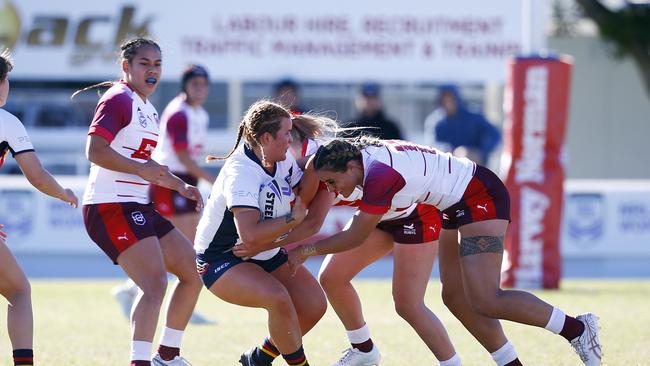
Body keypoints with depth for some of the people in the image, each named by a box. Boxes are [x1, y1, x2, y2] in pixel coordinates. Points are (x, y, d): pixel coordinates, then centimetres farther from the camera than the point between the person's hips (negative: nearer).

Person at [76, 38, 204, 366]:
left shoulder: (148, 109, 21)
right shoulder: (119, 100, -10)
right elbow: (95, 150, -22)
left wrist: (180, 186, 23)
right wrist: (142, 169, -24)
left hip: (140, 209, 10)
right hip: (111, 207, -10)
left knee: (194, 272, 13)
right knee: (155, 283, -23)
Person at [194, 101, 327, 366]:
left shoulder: (284, 160, -4)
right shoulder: (240, 173, -30)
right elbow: (250, 236, -40)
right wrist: (294, 218, -29)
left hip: (266, 256, 9)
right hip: (221, 261, -8)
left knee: (314, 304, -6)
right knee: (278, 298, -33)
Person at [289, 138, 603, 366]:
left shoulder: (379, 175, -27)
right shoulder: (363, 156, 0)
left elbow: (355, 237, -19)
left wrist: (306, 250, -10)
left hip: (481, 196, -10)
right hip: (456, 206, 10)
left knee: (485, 301, -18)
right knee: (455, 297, 6)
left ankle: (577, 328, -9)